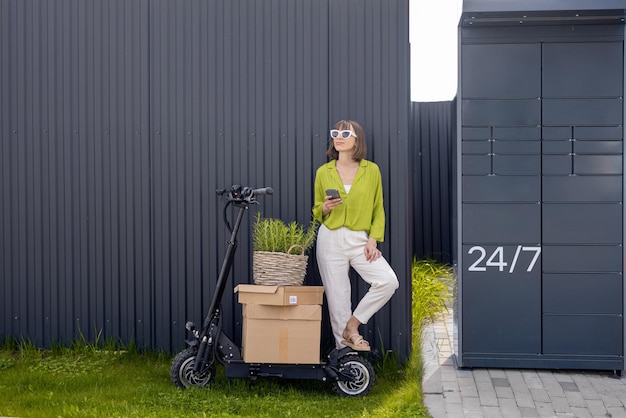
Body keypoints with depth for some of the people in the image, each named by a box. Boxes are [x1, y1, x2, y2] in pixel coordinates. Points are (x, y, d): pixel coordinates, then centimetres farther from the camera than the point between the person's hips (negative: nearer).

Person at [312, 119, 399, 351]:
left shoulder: (371, 170, 3)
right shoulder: (323, 172, 5)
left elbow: (378, 210, 6)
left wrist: (373, 240, -6)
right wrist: (325, 208, -9)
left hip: (360, 240, 0)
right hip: (330, 239, 0)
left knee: (388, 281, -19)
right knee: (337, 297, 0)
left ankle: (352, 325, -2)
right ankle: (344, 348, 13)